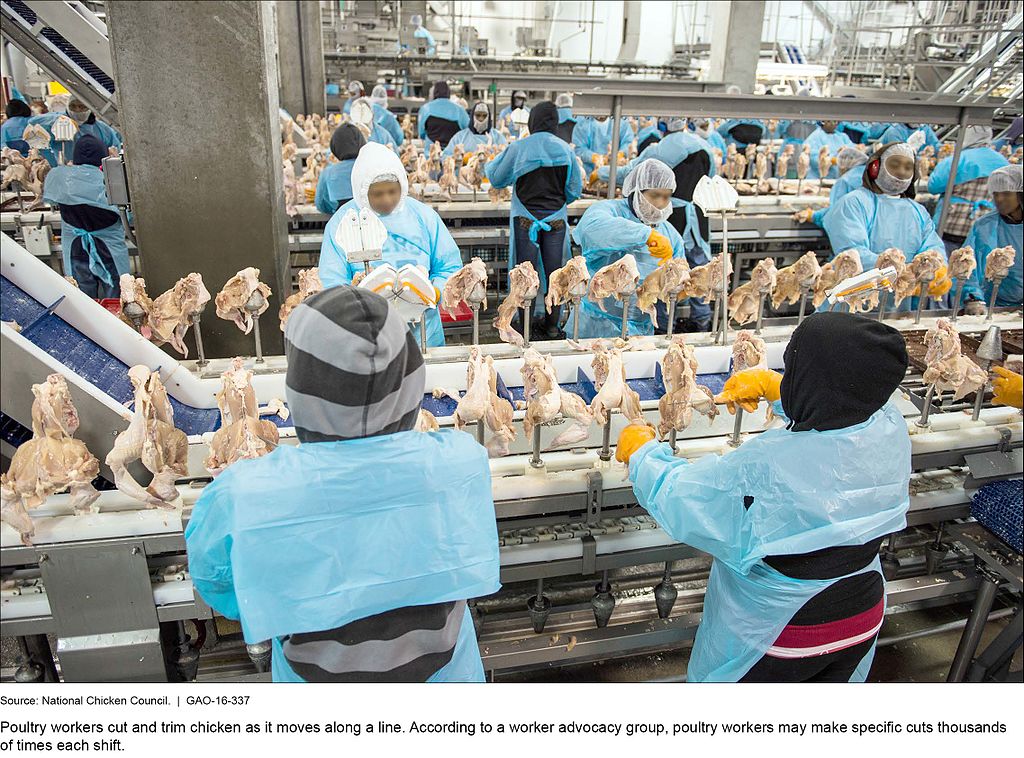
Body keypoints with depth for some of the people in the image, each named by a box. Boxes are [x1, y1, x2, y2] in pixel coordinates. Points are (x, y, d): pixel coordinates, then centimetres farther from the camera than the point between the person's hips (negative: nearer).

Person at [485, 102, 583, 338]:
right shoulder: (566, 150, -2)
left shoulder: (518, 148, -8)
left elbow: (495, 179, 3)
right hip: (556, 220, 2)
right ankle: (552, 325, 18)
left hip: (526, 219, -1)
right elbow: (575, 190, 2)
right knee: (554, 272, 10)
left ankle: (525, 326, 12)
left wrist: (497, 157, 21)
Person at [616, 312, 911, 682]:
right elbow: (839, 405, 6)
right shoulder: (889, 425, -19)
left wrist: (641, 450, -7)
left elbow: (678, 498, -24)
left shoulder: (767, 467, -39)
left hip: (776, 635, -5)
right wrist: (770, 385, 11)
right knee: (829, 678, 32)